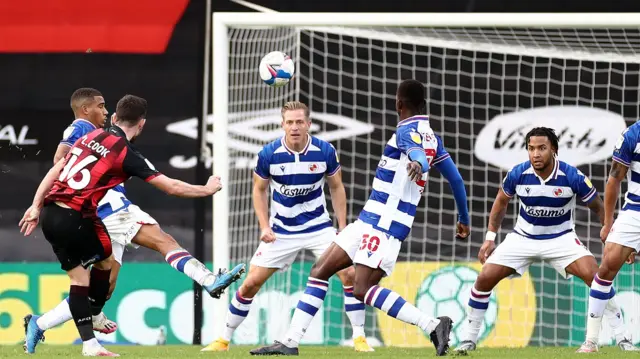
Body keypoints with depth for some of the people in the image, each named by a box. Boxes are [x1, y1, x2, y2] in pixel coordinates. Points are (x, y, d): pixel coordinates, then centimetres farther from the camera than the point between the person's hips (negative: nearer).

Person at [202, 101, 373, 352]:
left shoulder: (325, 151, -13)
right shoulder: (269, 154, -15)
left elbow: (336, 187, 3)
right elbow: (259, 190, 1)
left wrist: (343, 227, -1)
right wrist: (265, 227, -9)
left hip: (318, 227, 0)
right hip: (281, 231, 0)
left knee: (348, 275, -15)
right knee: (251, 283, -3)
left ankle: (359, 338, -3)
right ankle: (224, 339, 12)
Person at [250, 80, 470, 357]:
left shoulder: (408, 130, -12)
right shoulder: (431, 136, 15)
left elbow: (417, 151, -36)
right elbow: (455, 178, 20)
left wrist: (417, 163, -59)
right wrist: (464, 218, 32)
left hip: (384, 224, -10)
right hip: (370, 220, 10)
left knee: (363, 289, -19)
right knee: (320, 271, 10)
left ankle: (433, 326, -20)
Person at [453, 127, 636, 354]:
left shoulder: (573, 177, -21)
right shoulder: (517, 175, -16)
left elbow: (598, 208, -5)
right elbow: (501, 202, 6)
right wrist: (490, 237, 3)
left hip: (561, 239, -2)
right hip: (523, 238, 2)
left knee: (593, 275, -23)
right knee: (485, 278, -11)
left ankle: (622, 338, -12)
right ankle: (469, 338, 6)